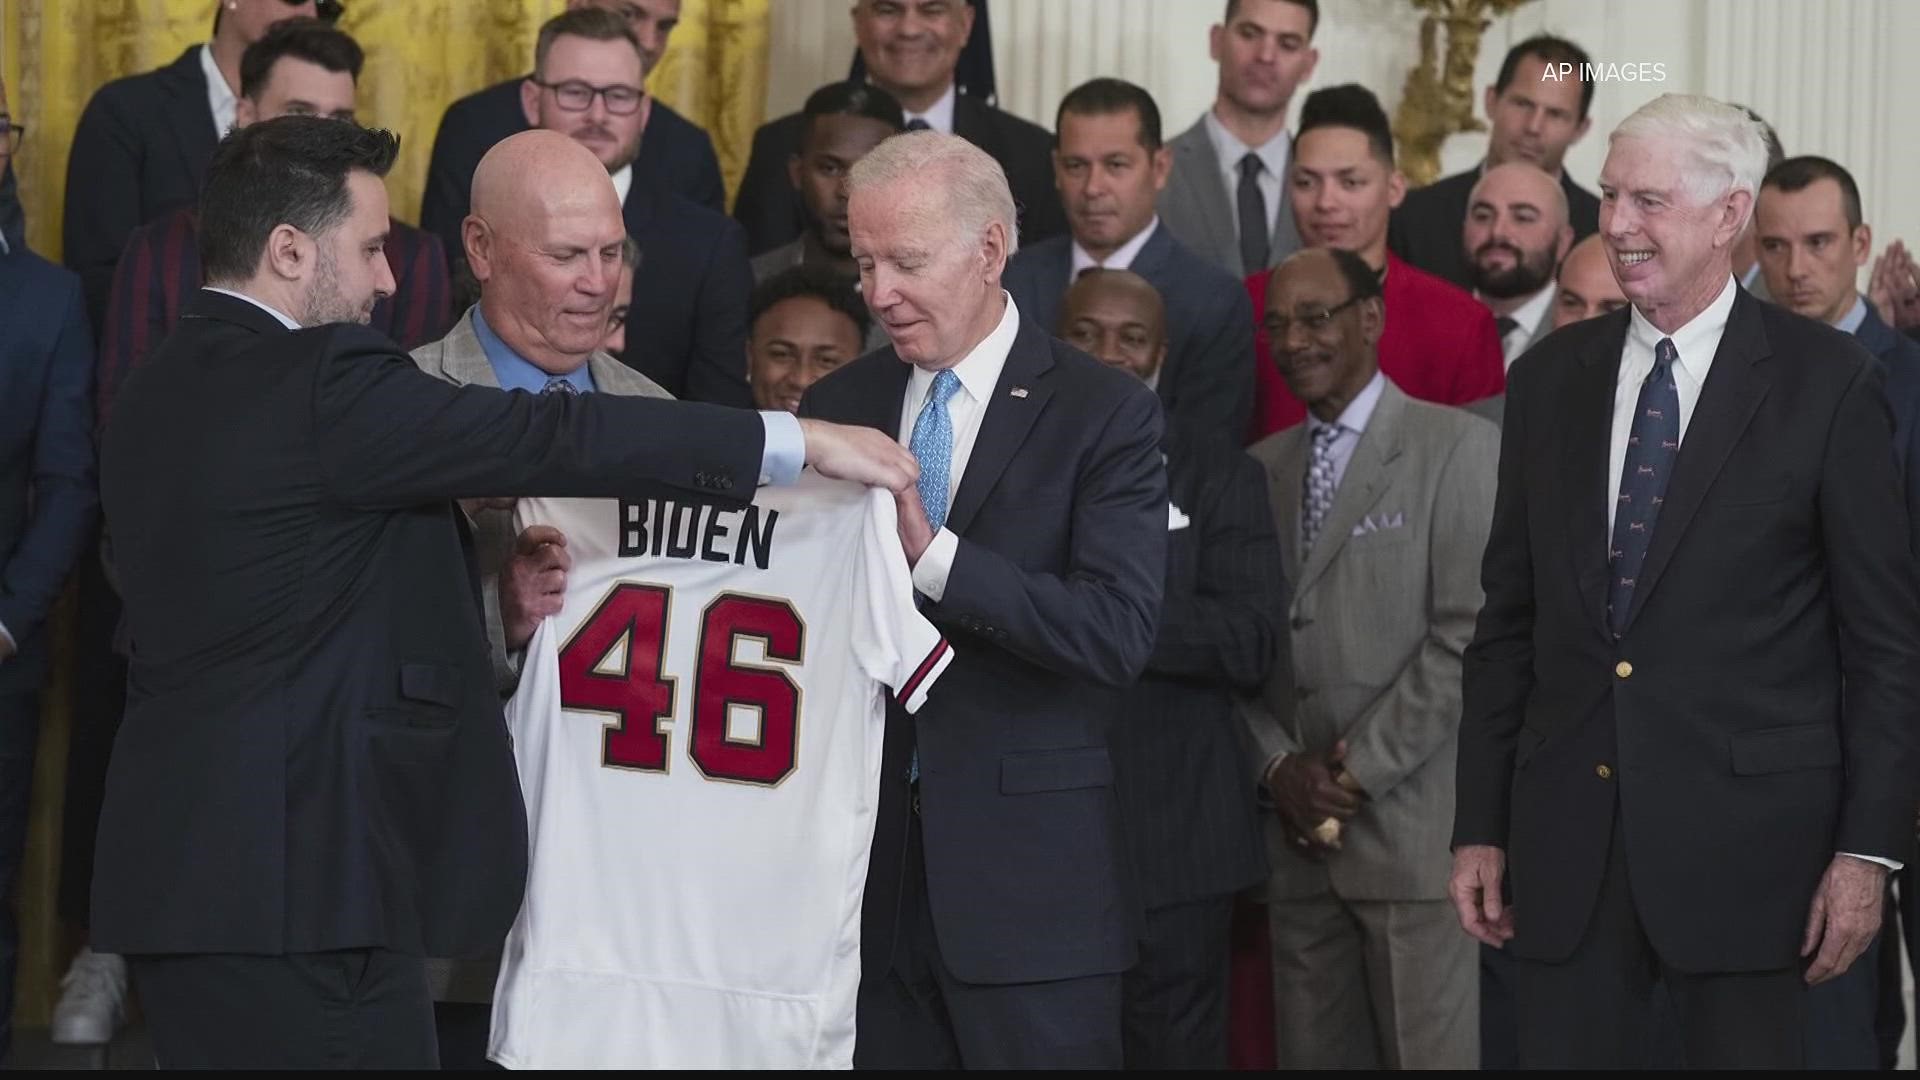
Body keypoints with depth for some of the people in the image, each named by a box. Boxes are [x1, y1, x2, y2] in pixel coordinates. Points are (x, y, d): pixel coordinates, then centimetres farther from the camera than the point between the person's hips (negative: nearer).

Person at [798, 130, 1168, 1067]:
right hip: (870, 862, 4)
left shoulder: (1103, 415, -5)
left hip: (1028, 881, -4)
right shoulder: (836, 407, 10)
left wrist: (934, 556, -24)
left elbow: (1120, 631, -17)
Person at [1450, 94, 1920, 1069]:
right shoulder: (1549, 379, 10)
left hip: (1745, 838, -4)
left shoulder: (1827, 382, -3)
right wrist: (1479, 827, 8)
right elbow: (1508, 618, 12)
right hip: (1566, 841, 4)